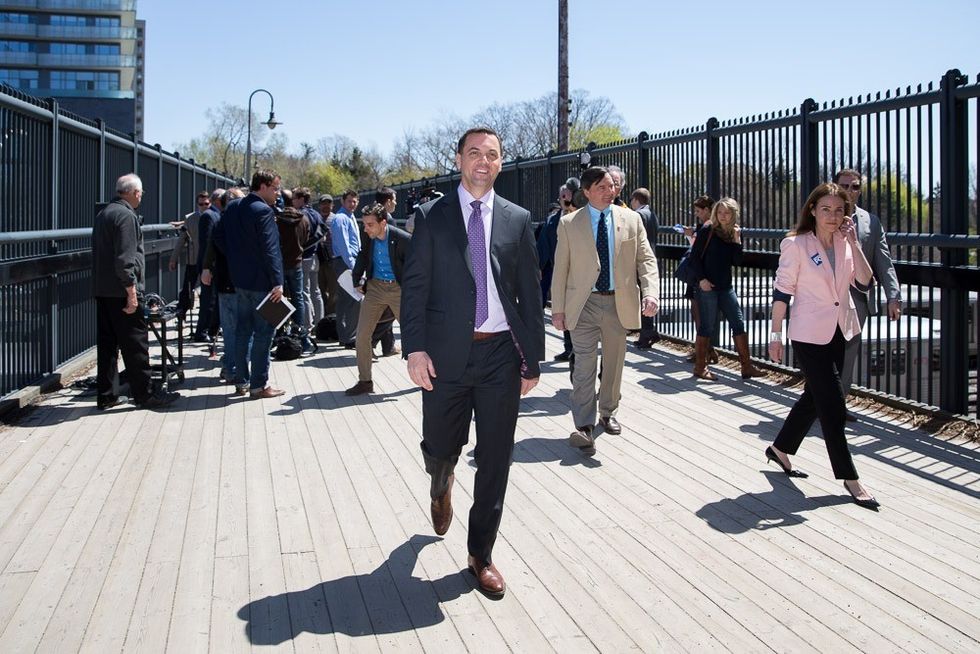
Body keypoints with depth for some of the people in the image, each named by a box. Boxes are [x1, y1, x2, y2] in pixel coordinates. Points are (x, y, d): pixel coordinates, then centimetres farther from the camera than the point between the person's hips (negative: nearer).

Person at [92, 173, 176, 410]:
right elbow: (125, 258, -20)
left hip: (102, 291, 9)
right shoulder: (126, 215, -13)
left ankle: (106, 395, 15)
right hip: (120, 291, -9)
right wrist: (131, 291, -20)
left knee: (107, 343, 11)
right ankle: (144, 394, 1)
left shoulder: (103, 214, 17)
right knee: (135, 343, -3)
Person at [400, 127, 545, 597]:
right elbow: (414, 287, -1)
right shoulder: (432, 216, 3)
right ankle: (441, 485, 49)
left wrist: (533, 359, 3)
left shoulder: (518, 220, 6)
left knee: (495, 460, 5)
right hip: (446, 352, -1)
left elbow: (530, 294, 6)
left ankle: (481, 555, 21)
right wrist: (415, 349, -11)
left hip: (501, 353, 1)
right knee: (440, 447, 10)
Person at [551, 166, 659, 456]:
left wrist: (651, 293, -14)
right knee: (584, 365, -9)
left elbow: (646, 259, 2)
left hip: (619, 303, 2)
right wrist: (558, 308, -2)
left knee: (614, 363, 14)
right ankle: (584, 426, -9)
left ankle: (607, 413, 34)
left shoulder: (631, 219, 4)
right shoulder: (569, 223, 0)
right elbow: (561, 268, 1)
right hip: (584, 304, -2)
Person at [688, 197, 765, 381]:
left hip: (726, 287, 5)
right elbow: (694, 257, -7)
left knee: (738, 324, 3)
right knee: (707, 327, -1)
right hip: (707, 286, -5)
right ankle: (700, 368, 9)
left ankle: (747, 367, 8)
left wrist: (737, 240, -8)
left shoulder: (733, 234, 9)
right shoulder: (707, 231, -5)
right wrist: (701, 279, -16)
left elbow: (736, 262, 2)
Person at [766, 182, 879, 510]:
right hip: (810, 335, -6)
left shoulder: (846, 243, 3)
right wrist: (775, 336, -9)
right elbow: (782, 292, -9)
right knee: (833, 404, -4)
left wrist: (853, 242, -15)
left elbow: (863, 283, -7)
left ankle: (781, 449, 36)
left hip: (840, 333, 6)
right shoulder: (796, 244, -12)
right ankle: (850, 478, 5)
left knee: (815, 397, 17)